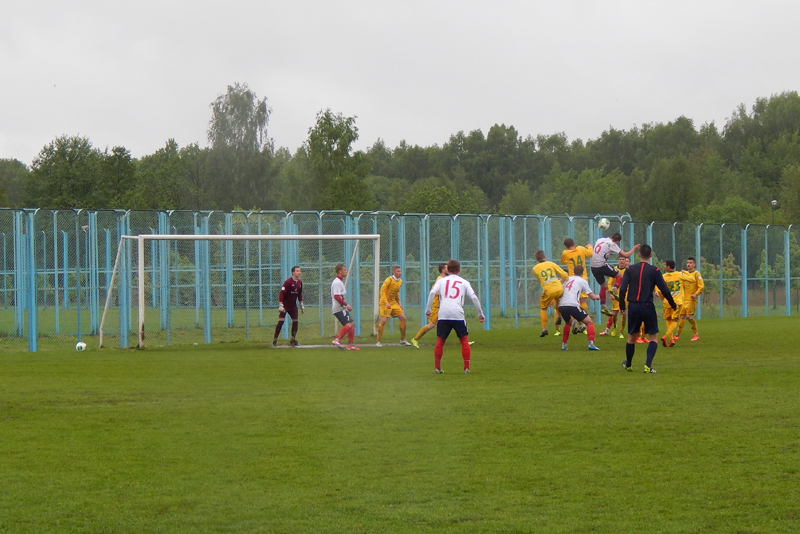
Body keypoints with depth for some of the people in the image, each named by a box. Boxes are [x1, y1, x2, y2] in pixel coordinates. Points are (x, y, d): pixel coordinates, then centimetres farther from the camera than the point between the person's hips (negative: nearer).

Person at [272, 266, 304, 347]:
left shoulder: (300, 282, 5)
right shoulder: (288, 282, -17)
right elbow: (282, 293, -20)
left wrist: (301, 305, 18)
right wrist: (280, 305, -25)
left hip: (293, 305, 7)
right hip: (285, 305, -7)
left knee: (295, 321, 4)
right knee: (281, 321, -13)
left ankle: (293, 340, 18)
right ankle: (275, 340, -7)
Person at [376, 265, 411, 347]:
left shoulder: (400, 281, 8)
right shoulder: (389, 280, -15)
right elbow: (382, 291, -18)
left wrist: (399, 304, 18)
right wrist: (386, 303, -26)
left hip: (394, 303, 7)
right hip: (385, 303, -7)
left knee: (403, 318, 0)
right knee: (383, 321, -17)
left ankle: (402, 340, 12)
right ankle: (378, 342, -9)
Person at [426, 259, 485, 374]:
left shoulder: (441, 280, 17)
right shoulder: (464, 282, 16)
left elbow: (432, 293, 0)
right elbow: (474, 297, 8)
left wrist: (428, 309, 4)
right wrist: (480, 314, 13)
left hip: (443, 314, 1)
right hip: (458, 314, -1)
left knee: (440, 341, 9)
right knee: (464, 340, 9)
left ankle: (437, 368, 8)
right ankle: (466, 368, 4)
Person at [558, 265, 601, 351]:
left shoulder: (568, 279, 23)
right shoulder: (582, 281, 8)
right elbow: (592, 296, 8)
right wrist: (597, 297, 29)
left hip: (561, 305, 6)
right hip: (572, 305, -6)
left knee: (568, 323, 33)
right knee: (589, 322, 5)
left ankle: (563, 344, 27)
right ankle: (591, 343, -14)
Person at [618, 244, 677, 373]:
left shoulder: (630, 269, 2)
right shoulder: (654, 270, -5)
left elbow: (622, 289, -4)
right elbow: (664, 290, -6)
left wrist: (622, 305, 8)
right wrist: (673, 305, 7)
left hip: (633, 306, 3)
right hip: (647, 306, -3)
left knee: (632, 336, 17)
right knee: (653, 337, 5)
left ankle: (628, 365, 31)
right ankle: (648, 365, -10)